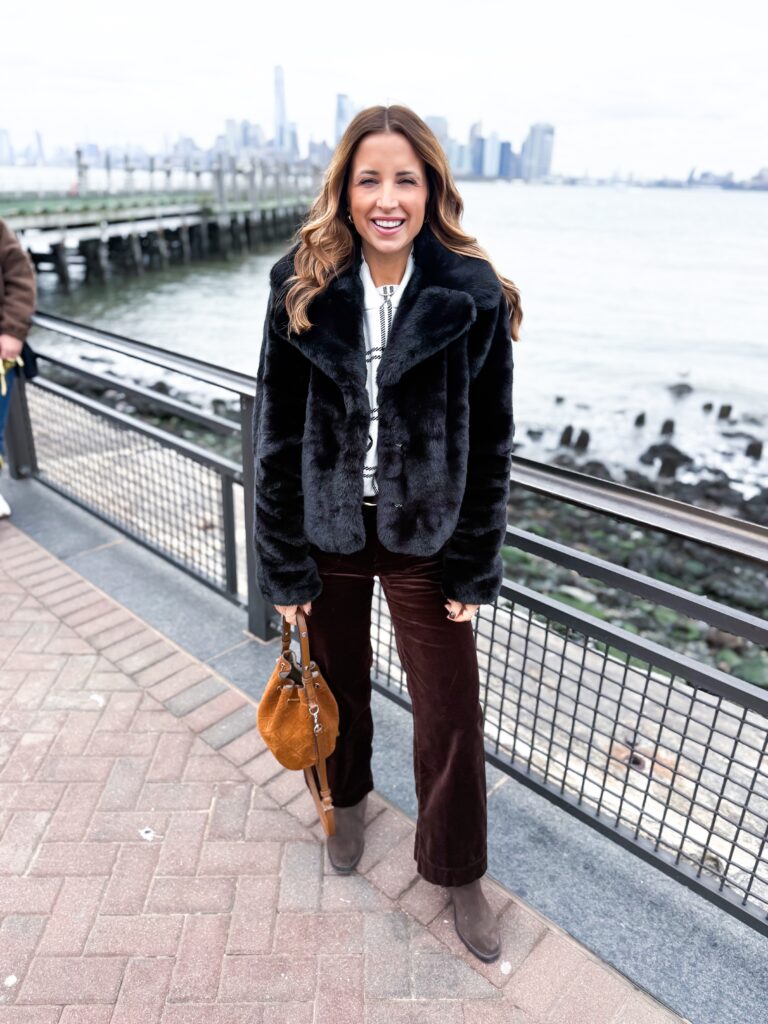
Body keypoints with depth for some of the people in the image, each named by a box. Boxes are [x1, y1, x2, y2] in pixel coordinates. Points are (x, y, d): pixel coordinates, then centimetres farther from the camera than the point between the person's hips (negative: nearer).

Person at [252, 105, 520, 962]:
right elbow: (276, 431, -5)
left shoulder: (473, 296, -9)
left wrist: (474, 569, -4)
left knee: (451, 711, 7)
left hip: (425, 534, -1)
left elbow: (490, 441, -4)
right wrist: (284, 563, -5)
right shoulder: (302, 286, -6)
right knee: (339, 680, 20)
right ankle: (348, 800, 52)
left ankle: (457, 869, 35)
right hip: (327, 525, 1)